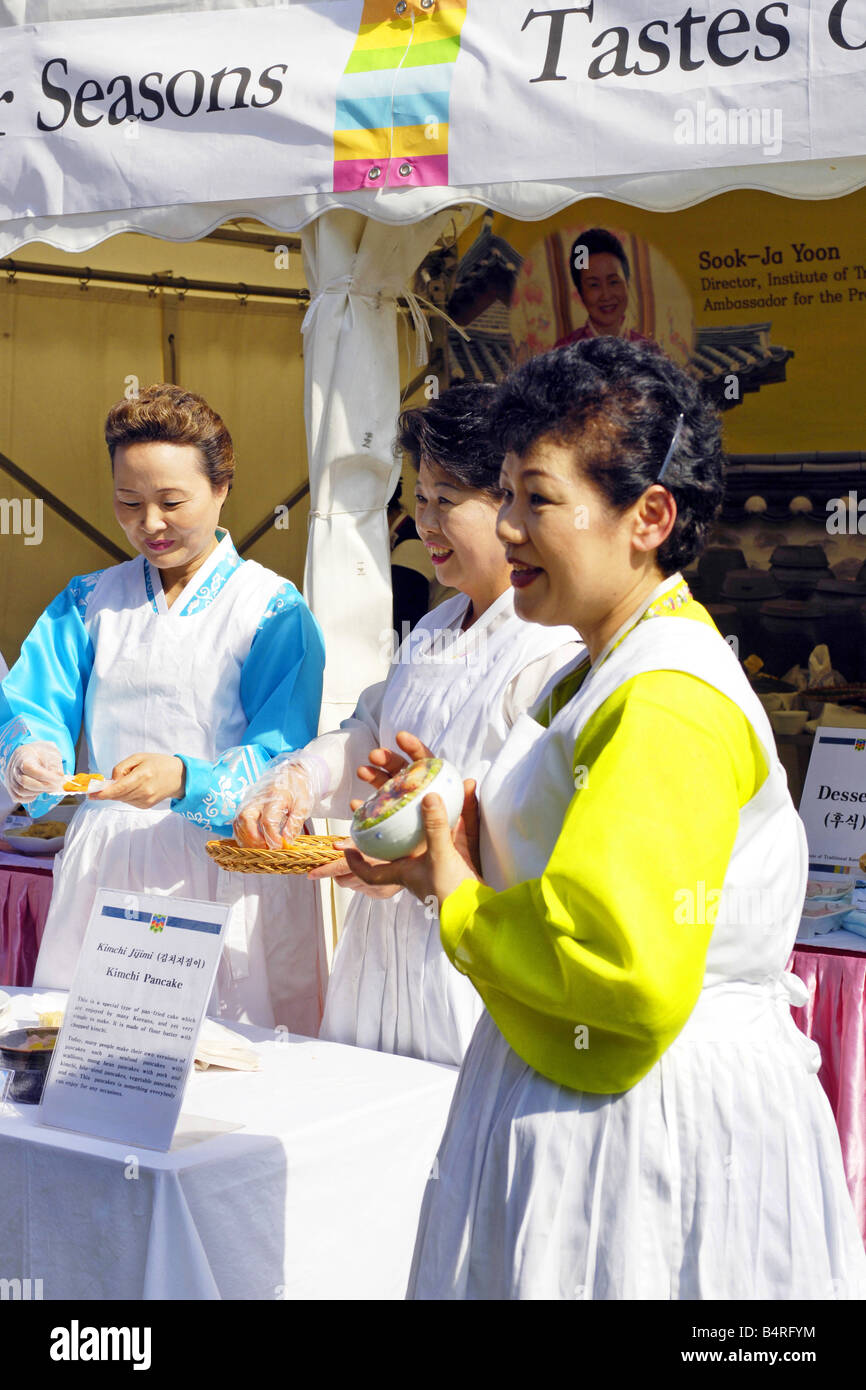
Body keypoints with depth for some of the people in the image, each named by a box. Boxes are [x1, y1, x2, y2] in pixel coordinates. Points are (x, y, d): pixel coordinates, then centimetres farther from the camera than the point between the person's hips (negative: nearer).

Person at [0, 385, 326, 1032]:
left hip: (227, 864, -3)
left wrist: (185, 780, -29)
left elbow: (281, 758, -12)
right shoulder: (89, 602, 10)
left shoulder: (273, 608, -4)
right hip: (104, 860, 3)